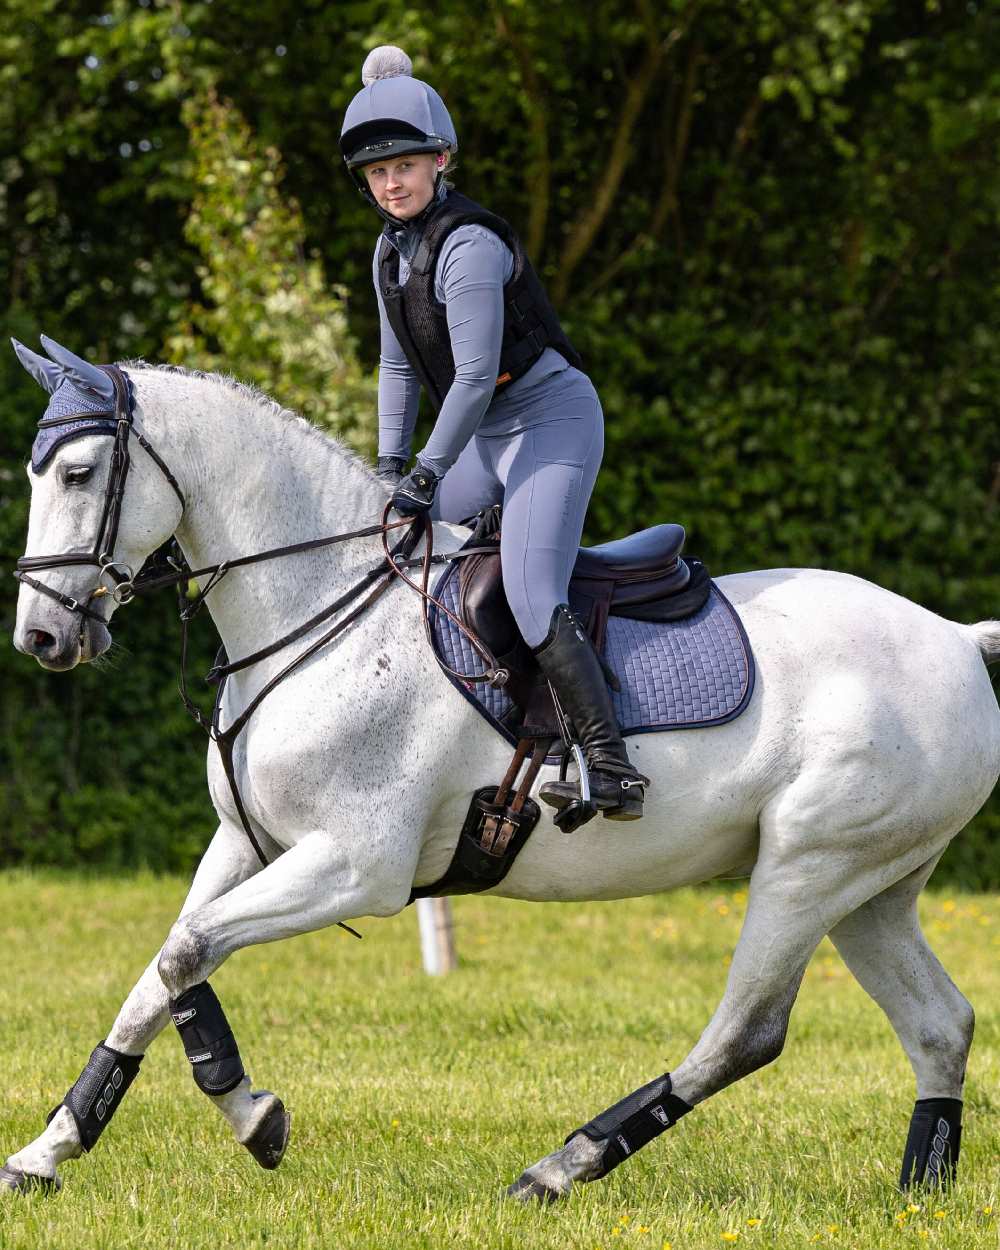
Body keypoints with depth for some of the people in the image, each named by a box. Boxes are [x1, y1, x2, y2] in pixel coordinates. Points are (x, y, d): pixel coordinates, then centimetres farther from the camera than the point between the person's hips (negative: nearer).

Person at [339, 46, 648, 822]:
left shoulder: (468, 246, -20)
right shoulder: (392, 251, 8)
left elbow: (476, 375, -23)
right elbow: (400, 367, 15)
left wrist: (427, 473, -19)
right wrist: (390, 466, 7)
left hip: (551, 417, -10)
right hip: (488, 436, 10)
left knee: (530, 592, -24)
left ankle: (611, 767, -29)